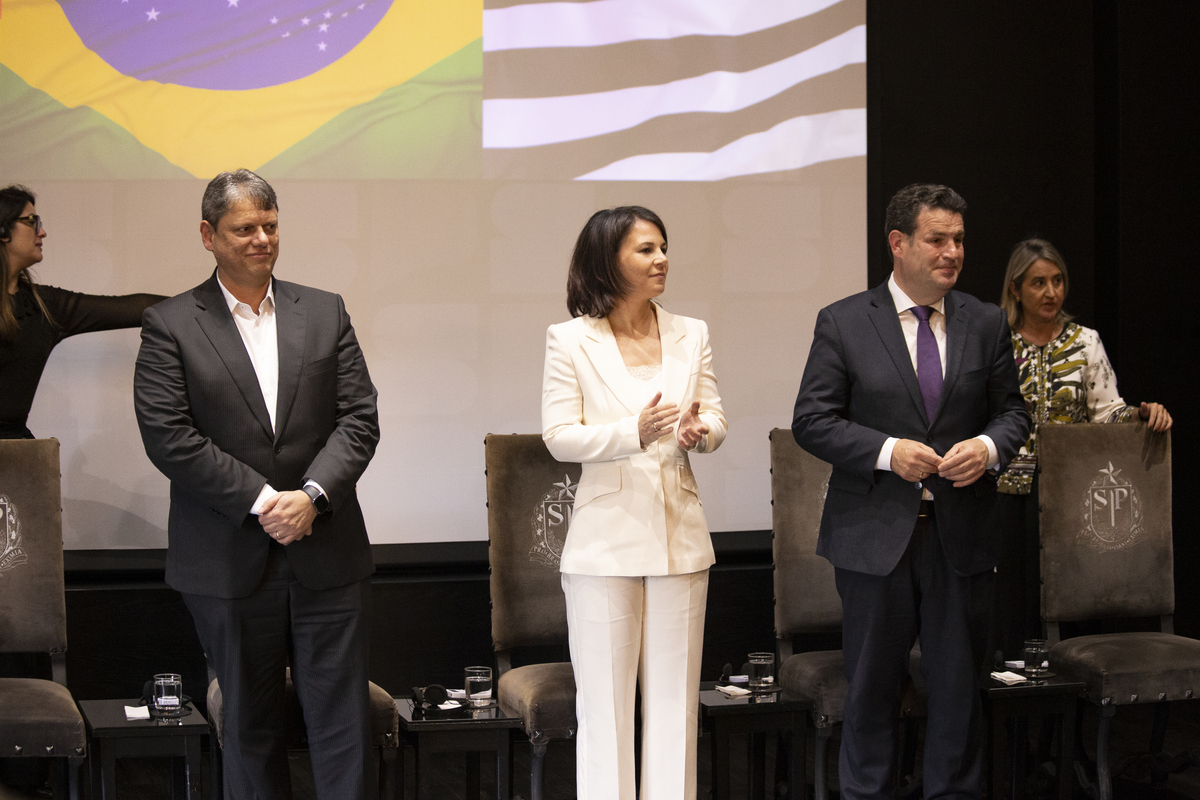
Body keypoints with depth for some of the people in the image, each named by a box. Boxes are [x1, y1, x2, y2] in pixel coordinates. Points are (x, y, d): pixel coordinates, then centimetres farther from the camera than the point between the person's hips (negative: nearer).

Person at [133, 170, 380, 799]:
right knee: (250, 727, 9)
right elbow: (169, 436, -9)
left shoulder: (325, 313, 10)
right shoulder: (169, 326, 0)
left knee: (343, 722, 1)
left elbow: (359, 417, 3)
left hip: (328, 557, 2)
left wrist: (312, 495, -12)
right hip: (230, 564, -2)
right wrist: (261, 501, -14)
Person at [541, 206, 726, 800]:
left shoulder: (691, 335, 10)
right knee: (604, 699, 0)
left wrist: (699, 431, -18)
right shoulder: (570, 340, -1)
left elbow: (715, 418, 7)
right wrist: (633, 432, -23)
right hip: (606, 541, -3)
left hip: (679, 536, 3)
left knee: (674, 695, 6)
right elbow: (558, 436, -7)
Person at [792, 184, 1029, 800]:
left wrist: (990, 447, -11)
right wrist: (887, 450, -18)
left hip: (961, 535, 3)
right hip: (876, 535, -2)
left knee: (959, 684, 10)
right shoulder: (843, 323, -2)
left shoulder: (986, 324, 7)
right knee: (872, 686, 7)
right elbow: (811, 420, -5)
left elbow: (1012, 410, 12)